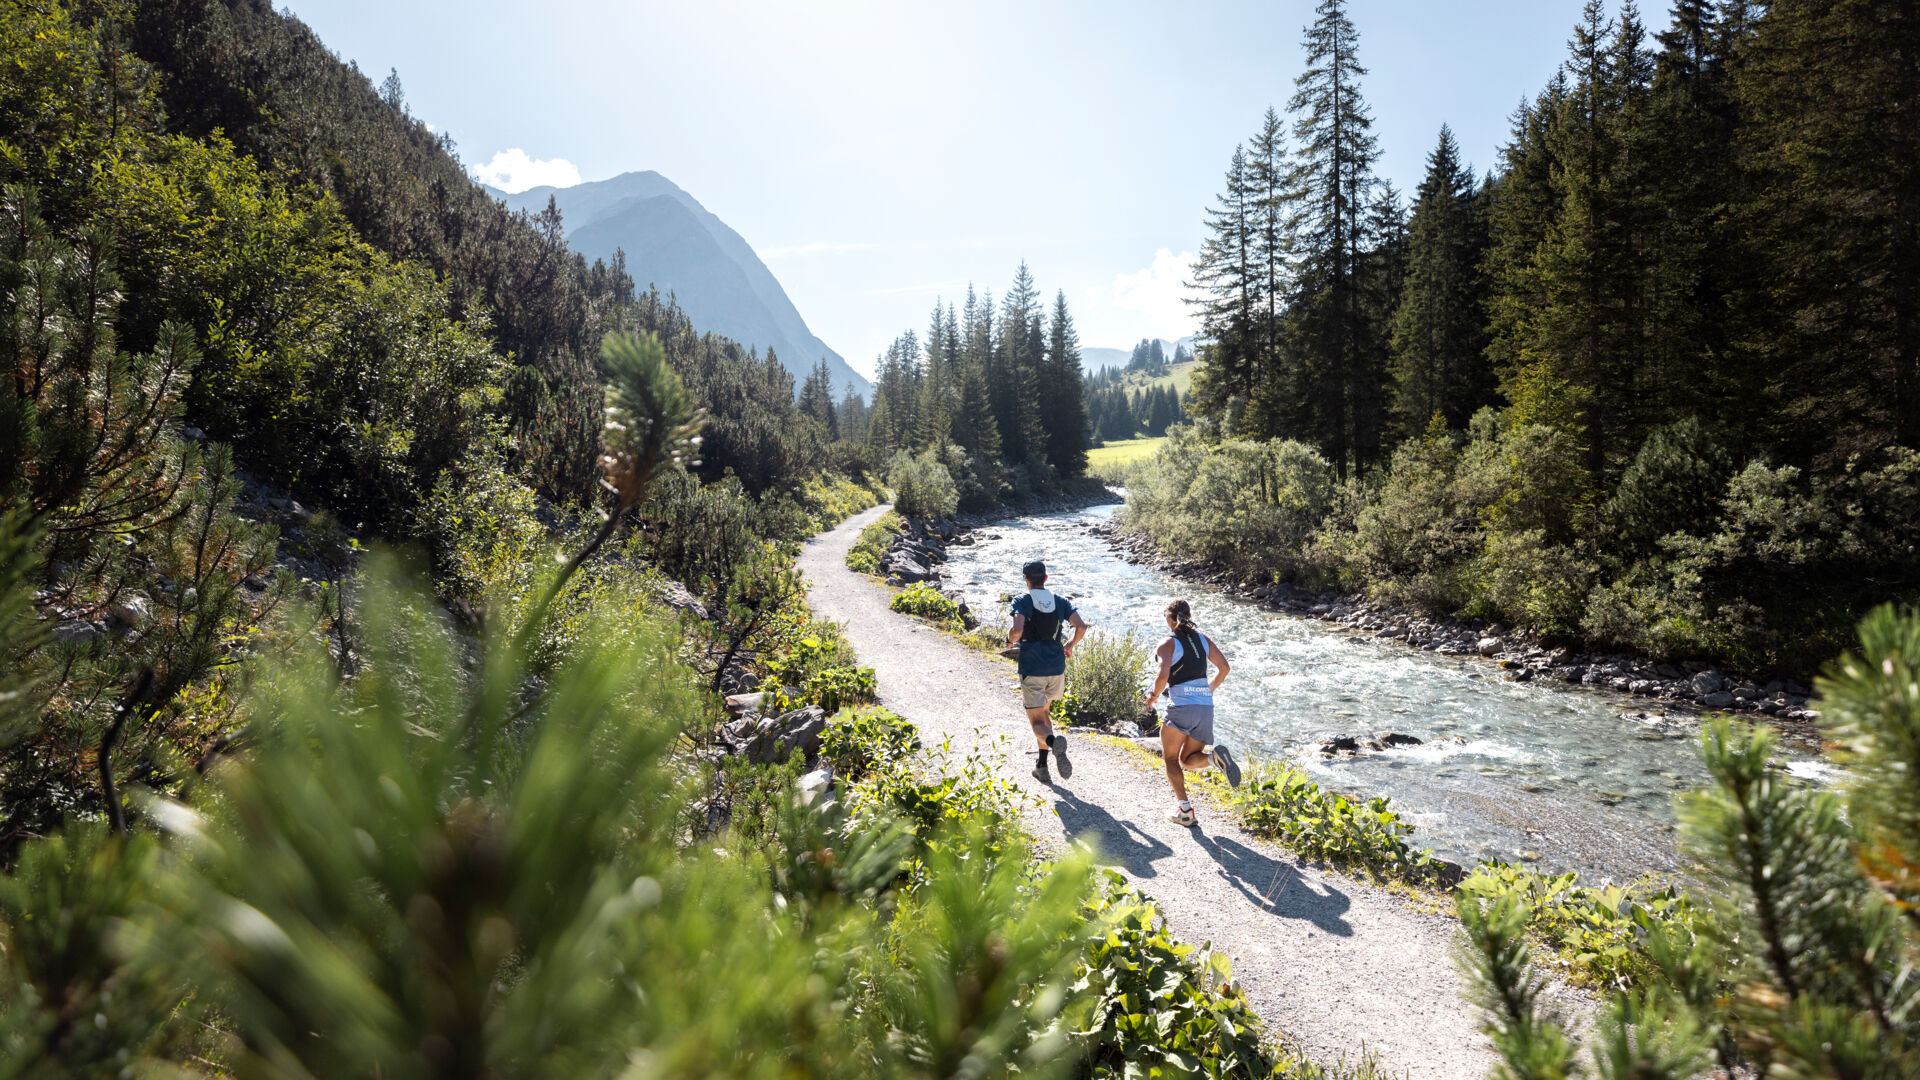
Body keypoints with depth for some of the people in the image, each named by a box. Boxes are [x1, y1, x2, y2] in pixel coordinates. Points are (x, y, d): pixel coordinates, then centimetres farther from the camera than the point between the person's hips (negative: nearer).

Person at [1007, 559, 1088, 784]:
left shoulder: (1022, 601, -5)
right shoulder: (1059, 601, 7)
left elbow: (1017, 631, -20)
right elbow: (1081, 626, -3)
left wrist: (1010, 639, 2)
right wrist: (1071, 645, 16)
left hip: (1032, 670, -4)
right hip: (1057, 669, 4)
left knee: (1038, 722, 1)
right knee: (1043, 712, 26)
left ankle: (1054, 742, -33)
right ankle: (1042, 766, 24)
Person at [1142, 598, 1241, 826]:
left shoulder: (1167, 644, -4)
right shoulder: (1204, 639, 14)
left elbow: (1163, 675, -17)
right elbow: (1224, 668, 9)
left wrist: (1154, 695, 1)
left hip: (1181, 706, -5)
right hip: (1206, 708, 6)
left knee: (1170, 757, 11)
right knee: (1188, 761, 16)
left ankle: (1184, 809, -4)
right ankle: (1215, 757, -17)